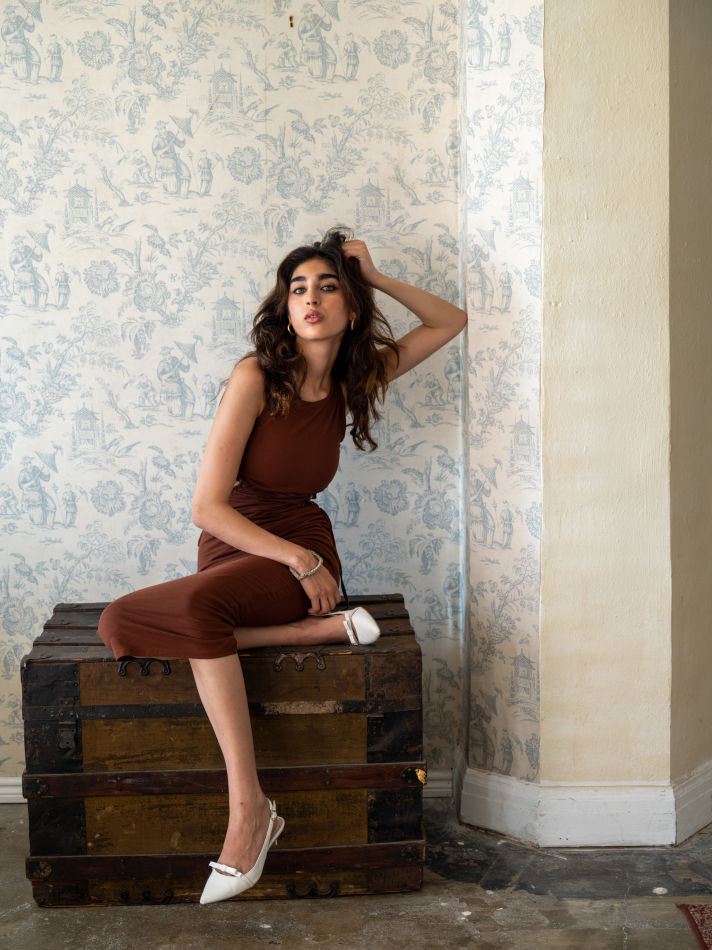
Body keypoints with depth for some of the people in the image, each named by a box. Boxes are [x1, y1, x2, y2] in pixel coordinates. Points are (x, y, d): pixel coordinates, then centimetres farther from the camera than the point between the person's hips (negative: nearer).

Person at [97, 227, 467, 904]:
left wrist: (376, 278, 2)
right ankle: (323, 630, -25)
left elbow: (451, 322, 15)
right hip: (231, 547, 1)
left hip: (301, 549, -1)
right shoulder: (256, 377, -7)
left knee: (198, 604, -35)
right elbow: (208, 507, -12)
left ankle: (248, 810, -30)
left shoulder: (355, 379, 5)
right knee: (119, 625, -28)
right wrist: (299, 561, -16)